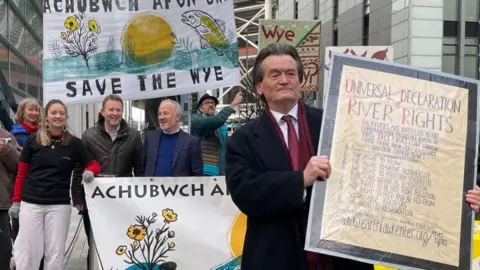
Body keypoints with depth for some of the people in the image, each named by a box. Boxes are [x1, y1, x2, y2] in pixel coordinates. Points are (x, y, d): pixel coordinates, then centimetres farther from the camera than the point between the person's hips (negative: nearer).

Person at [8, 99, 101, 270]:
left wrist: (89, 172, -17)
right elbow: (21, 173, 5)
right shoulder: (33, 140, 2)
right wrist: (16, 201, 3)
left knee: (55, 252, 9)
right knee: (27, 251, 4)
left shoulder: (74, 143, 1)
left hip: (59, 205, 0)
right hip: (30, 203, 0)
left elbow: (94, 164, 6)